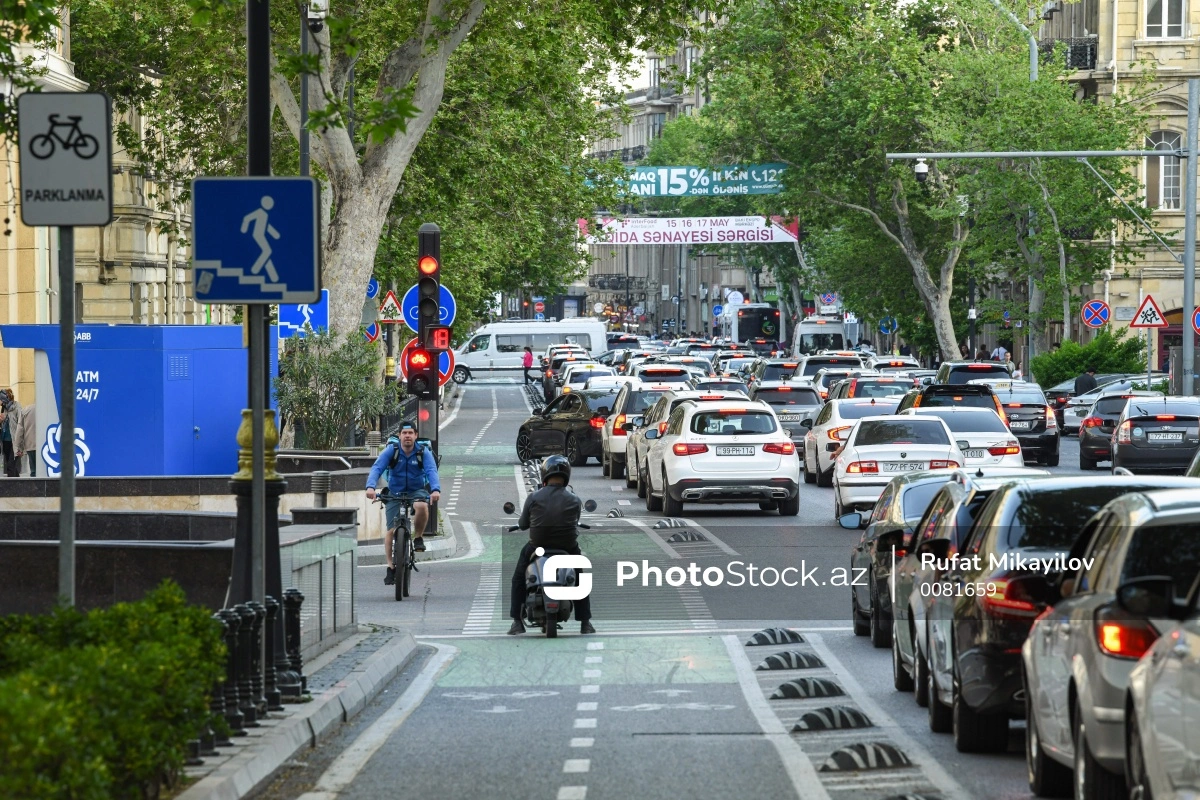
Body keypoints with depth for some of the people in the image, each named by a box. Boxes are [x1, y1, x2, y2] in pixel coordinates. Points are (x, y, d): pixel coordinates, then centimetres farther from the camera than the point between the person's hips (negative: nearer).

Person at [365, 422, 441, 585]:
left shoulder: (423, 453, -12)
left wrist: (436, 490, -46)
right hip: (395, 493, 1)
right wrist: (370, 487, -42)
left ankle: (418, 538, -11)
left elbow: (432, 471, -26)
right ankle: (391, 568, 2)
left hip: (417, 491, -1)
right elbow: (377, 468, -23)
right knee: (391, 530, -8)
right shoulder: (391, 450, -12)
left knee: (422, 506, -36)